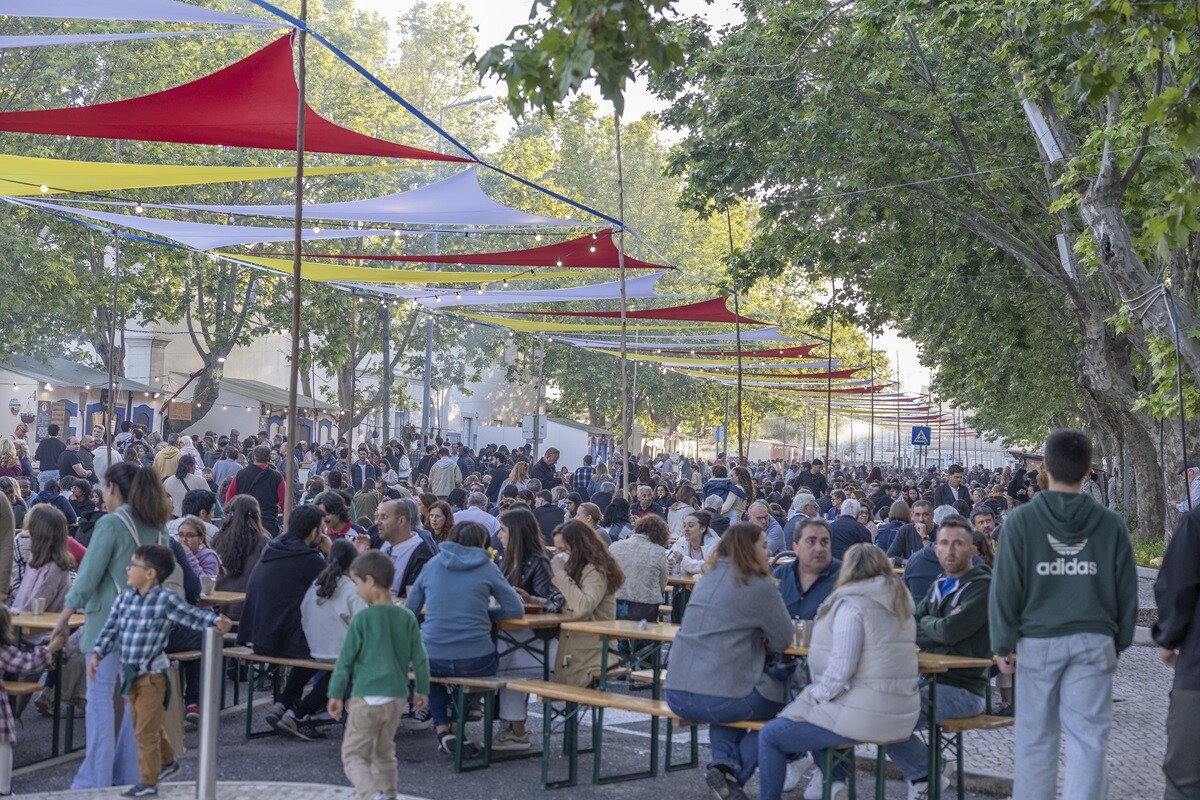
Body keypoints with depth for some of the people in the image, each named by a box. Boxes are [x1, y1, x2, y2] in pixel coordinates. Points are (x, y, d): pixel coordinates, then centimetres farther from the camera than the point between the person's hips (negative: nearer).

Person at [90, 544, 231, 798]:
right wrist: (97, 654, -1)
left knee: (146, 731, 0)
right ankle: (167, 761, 44)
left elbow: (193, 615, -16)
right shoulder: (125, 597, 3)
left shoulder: (166, 600, -17)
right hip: (130, 673, 7)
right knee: (145, 725, 23)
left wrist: (217, 621, -31)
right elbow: (111, 627, 7)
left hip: (152, 674, -7)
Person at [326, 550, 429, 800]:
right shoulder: (407, 617, 3)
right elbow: (420, 658, 7)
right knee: (384, 753, 20)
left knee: (353, 755, -2)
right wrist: (422, 690, 20)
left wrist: (335, 694, 1)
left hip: (366, 697, -5)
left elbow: (345, 659, -8)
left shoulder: (363, 618, -11)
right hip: (396, 697, 5)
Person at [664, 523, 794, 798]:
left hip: (675, 694, 7)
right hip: (718, 698, -7)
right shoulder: (758, 586, -6)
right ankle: (734, 775, 5)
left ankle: (723, 762, 12)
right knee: (784, 699, 19)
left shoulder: (709, 578, 16)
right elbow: (784, 640, -1)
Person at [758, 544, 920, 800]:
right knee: (811, 722, 31)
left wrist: (814, 696, -5)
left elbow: (840, 669, -20)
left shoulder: (851, 604, -14)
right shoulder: (900, 601, 12)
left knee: (770, 736, 7)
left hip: (864, 715, -9)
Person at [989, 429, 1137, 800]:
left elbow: (1005, 587, -4)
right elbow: (1127, 591, 7)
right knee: (1088, 738, 2)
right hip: (1094, 641, 1)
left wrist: (1003, 644, 2)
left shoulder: (1021, 520, -4)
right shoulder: (1110, 524, 2)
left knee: (1036, 738, 9)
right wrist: (1120, 641, 17)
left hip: (1039, 641, -1)